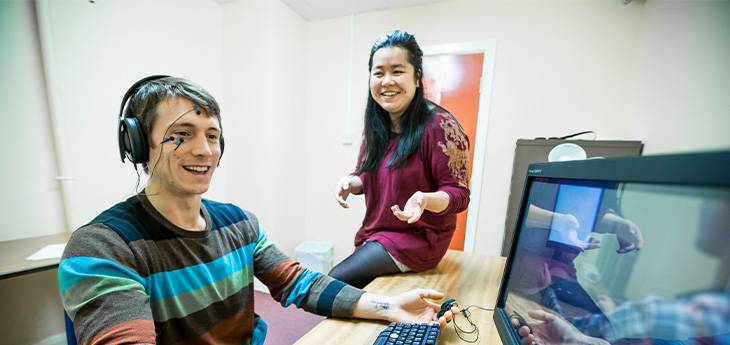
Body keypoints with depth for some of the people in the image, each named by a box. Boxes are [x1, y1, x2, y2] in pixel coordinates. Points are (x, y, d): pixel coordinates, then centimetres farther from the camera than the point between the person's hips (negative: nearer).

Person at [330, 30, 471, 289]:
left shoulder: (440, 126, -18)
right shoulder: (375, 126, 2)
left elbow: (458, 194, -16)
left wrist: (425, 199, -36)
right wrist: (350, 183, -9)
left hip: (417, 237, -6)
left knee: (337, 281, -14)